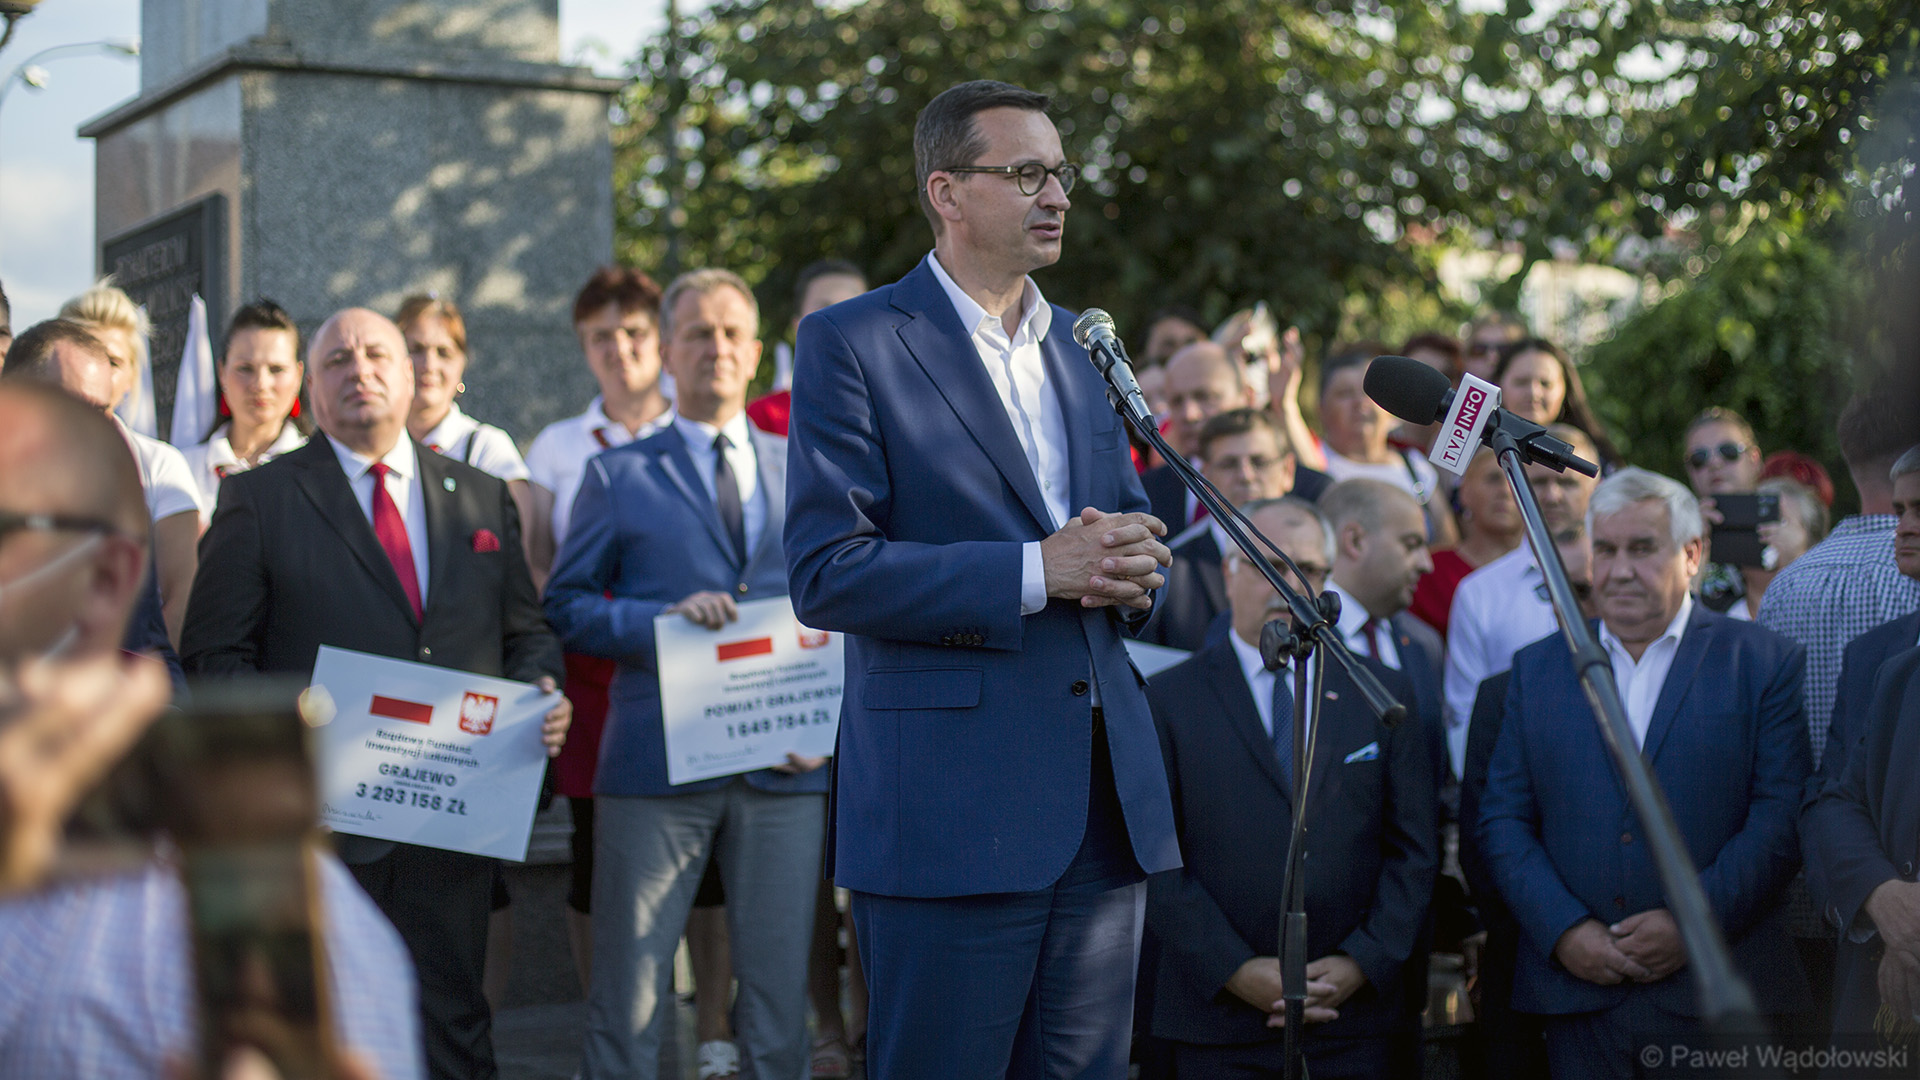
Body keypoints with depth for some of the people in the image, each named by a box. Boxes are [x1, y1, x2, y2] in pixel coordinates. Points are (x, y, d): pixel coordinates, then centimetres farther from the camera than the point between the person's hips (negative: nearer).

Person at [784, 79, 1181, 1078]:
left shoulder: (1083, 344, 17)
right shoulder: (851, 344, -4)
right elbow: (825, 573, -13)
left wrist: (1133, 566, -1)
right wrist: (1034, 572, -19)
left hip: (1103, 798, 7)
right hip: (950, 804, -6)